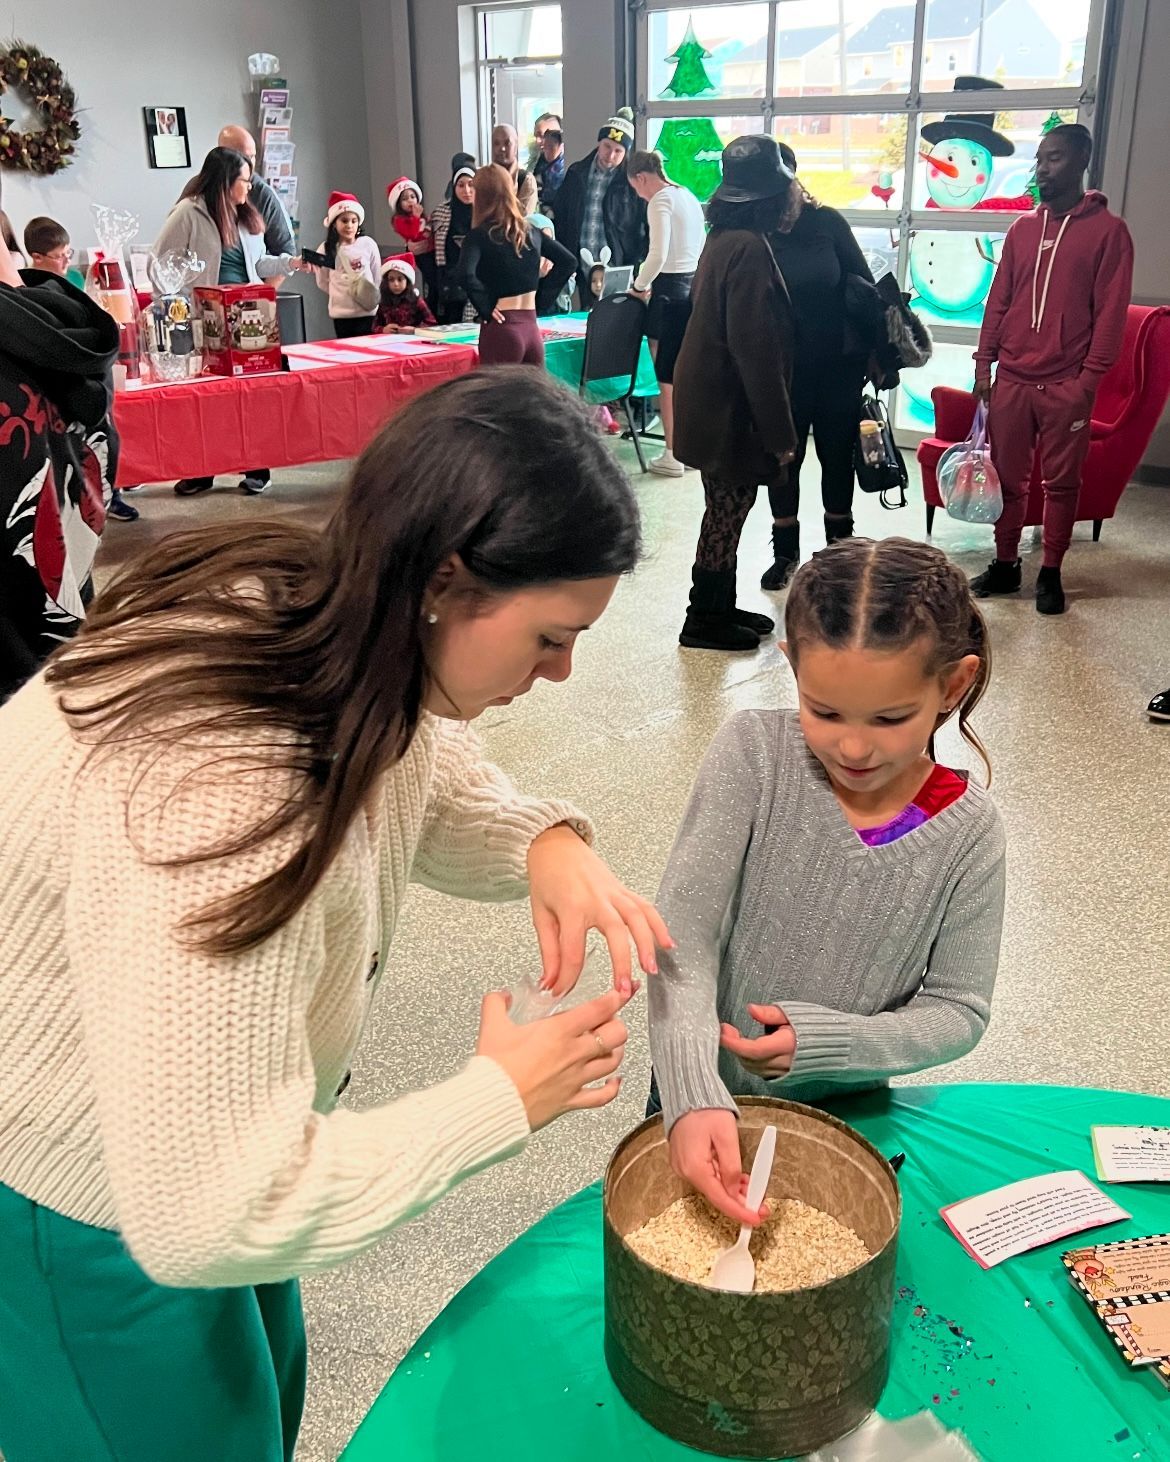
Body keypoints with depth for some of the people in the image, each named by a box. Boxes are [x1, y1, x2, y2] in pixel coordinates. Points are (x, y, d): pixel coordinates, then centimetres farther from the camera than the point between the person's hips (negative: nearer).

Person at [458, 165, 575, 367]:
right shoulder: (530, 231, 10)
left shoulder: (480, 235, -7)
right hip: (531, 327, 6)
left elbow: (466, 275, -24)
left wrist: (486, 310, -12)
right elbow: (567, 261, 16)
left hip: (501, 329, -6)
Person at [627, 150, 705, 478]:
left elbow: (657, 256, -21)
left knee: (667, 380, 0)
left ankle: (673, 457, 4)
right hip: (695, 289, 8)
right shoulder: (689, 197, 14)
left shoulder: (660, 201, -12)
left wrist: (639, 286, -5)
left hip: (669, 294, -8)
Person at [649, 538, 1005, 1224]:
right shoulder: (753, 753, -20)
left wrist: (826, 1041, -24)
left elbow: (958, 1010, -8)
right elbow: (683, 933, -25)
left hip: (848, 1111, 1)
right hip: (708, 1100, 0)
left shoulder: (967, 831, -16)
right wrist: (694, 1093, -38)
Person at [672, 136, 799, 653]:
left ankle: (719, 607, 28)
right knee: (727, 510, 1)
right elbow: (754, 349, -23)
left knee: (727, 509, 17)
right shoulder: (749, 248, -20)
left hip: (711, 400, 9)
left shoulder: (723, 238, 9)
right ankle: (704, 621, 12)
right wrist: (779, 432, -19)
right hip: (730, 409, -9)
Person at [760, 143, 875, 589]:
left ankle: (840, 548, 28)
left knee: (838, 455, 11)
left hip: (839, 365, 1)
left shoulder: (827, 222, -5)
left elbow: (864, 284, 1)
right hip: (784, 368, -1)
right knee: (783, 458, 7)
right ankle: (785, 552, 23)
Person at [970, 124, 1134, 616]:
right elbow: (998, 300, 12)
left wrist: (1089, 378, -11)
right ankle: (1005, 564, 20)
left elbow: (1110, 313, -6)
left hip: (1066, 385, -4)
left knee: (1061, 482, 4)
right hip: (1012, 379, 4)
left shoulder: (1108, 231, -2)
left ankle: (1050, 574, 14)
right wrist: (984, 361, 5)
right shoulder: (1022, 229, 11)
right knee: (1006, 477, 8)